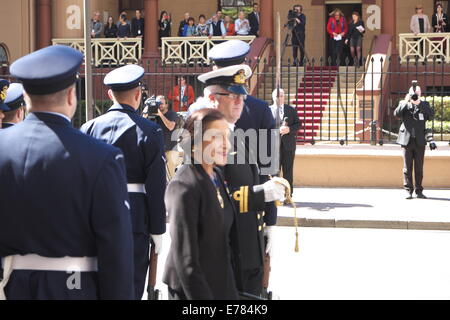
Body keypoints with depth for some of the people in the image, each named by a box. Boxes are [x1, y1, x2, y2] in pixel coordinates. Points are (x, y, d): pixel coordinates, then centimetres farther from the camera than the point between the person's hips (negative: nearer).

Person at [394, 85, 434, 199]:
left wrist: (419, 103, -19)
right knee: (407, 167, 1)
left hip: (419, 141, 0)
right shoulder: (403, 104, 7)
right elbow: (397, 114, -10)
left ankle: (419, 191, 10)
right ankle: (408, 191, 6)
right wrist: (406, 102, -16)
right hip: (407, 140, 0)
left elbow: (431, 114, -11)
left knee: (419, 167, 3)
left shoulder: (424, 104, 8)